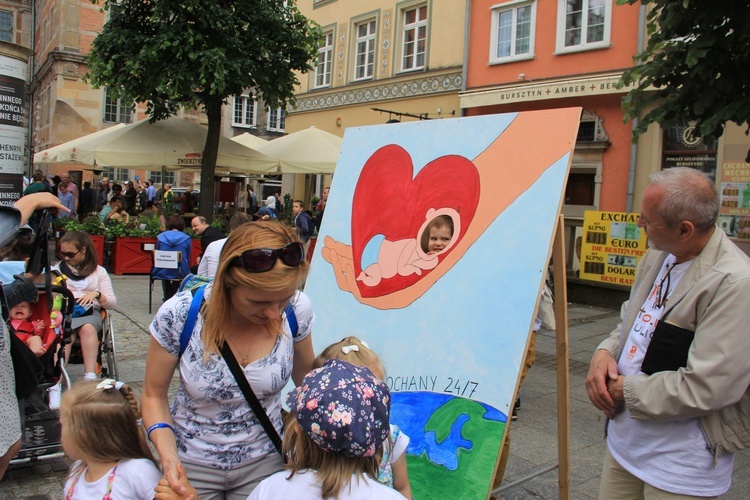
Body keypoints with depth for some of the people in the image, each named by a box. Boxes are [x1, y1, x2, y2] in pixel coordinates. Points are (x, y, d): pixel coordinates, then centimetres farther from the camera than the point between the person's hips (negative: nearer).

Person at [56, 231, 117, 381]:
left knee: (87, 328, -36)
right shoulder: (59, 269, 22)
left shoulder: (98, 271, 17)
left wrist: (96, 294, -9)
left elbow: (113, 303, 9)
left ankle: (90, 377, -48)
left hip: (89, 311, 0)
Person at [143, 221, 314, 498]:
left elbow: (308, 381, -1)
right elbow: (154, 395, -9)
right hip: (191, 464, -1)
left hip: (264, 463, 1)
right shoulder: (178, 315, -23)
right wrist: (169, 458, -22)